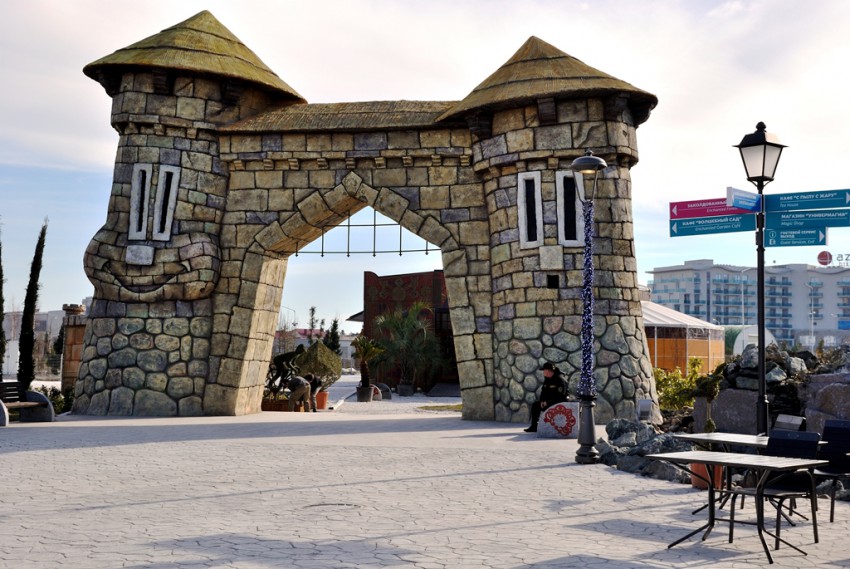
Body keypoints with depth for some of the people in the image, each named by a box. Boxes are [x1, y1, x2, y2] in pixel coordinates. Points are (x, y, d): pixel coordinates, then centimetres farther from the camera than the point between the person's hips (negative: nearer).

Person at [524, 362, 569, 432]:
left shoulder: (560, 379, -19)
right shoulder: (547, 379, 9)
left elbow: (560, 395, -25)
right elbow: (543, 391, 15)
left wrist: (548, 402, -23)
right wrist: (542, 401, -5)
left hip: (559, 402, -9)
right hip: (548, 401, 9)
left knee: (547, 407, -33)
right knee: (535, 405, 2)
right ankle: (534, 426, 4)